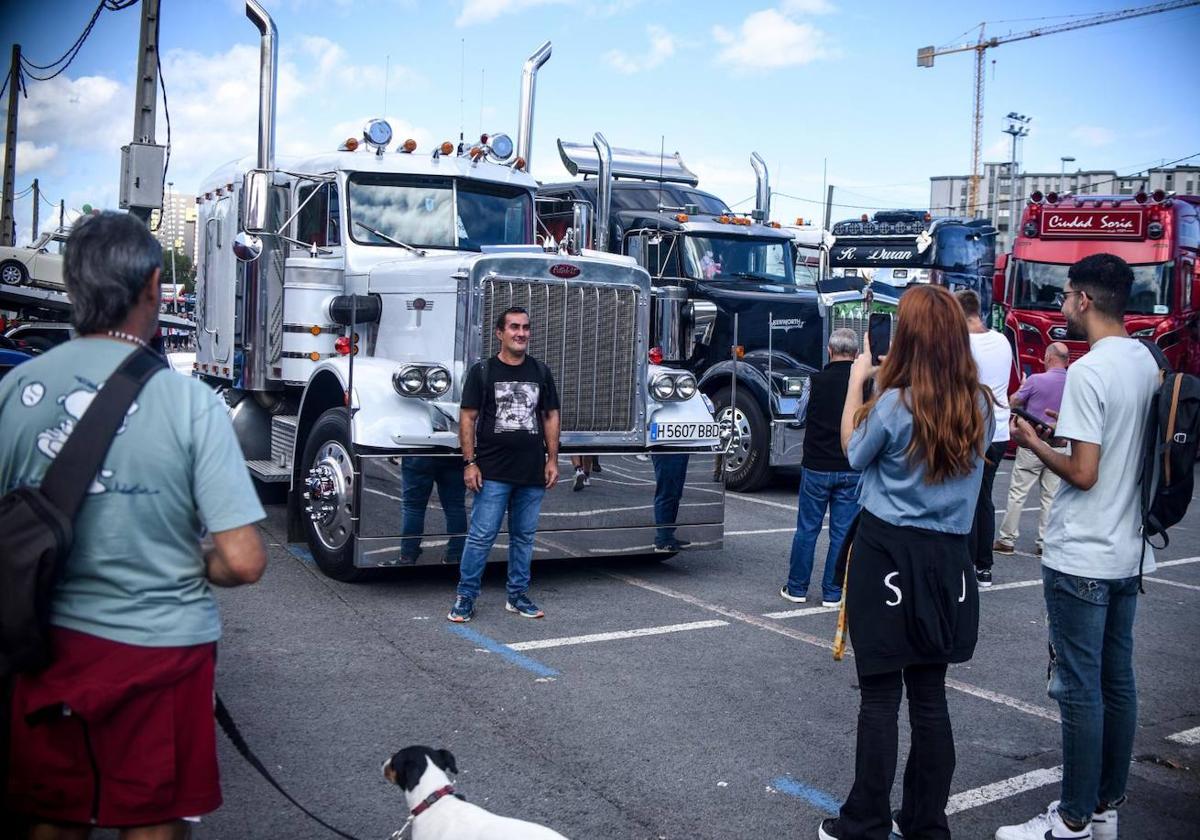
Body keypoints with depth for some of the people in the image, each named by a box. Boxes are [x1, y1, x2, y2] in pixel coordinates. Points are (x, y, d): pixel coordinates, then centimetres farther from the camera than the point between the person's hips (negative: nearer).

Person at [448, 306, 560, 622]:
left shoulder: (541, 372, 10)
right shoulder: (482, 371, -1)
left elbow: (550, 416, 14)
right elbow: (467, 418, -2)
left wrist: (552, 460, 7)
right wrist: (469, 462, -7)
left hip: (532, 473, 4)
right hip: (493, 473, -4)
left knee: (524, 536, 11)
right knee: (481, 535, -4)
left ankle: (518, 596, 22)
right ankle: (465, 597, 7)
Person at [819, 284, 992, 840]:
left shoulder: (893, 404, -15)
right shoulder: (979, 405, 1)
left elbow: (854, 452, 2)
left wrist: (857, 381, 9)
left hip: (888, 555, -5)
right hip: (947, 560, 5)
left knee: (880, 695, 3)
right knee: (930, 695, 12)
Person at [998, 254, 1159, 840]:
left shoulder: (1088, 371, -18)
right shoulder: (1147, 364, 8)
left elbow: (1083, 473, -20)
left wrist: (1032, 441, -5)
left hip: (1081, 558, -9)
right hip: (1129, 554, 9)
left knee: (1080, 688, 0)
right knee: (1118, 683, 14)